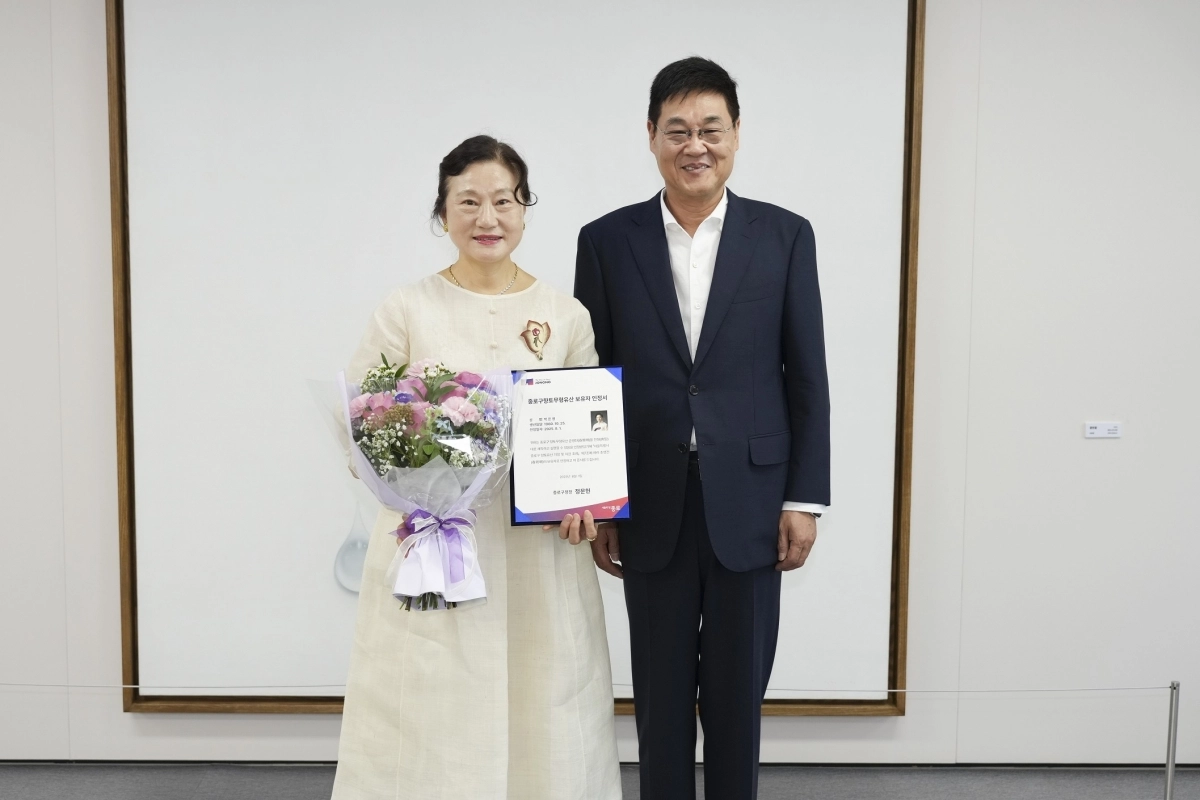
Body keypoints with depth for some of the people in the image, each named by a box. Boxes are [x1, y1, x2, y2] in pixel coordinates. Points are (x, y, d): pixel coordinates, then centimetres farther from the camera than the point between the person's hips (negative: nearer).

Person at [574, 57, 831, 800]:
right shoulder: (607, 240, 1)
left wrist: (805, 499, -3)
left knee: (739, 692, 11)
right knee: (660, 694, 12)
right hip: (650, 508, 1)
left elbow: (807, 379, 1)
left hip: (750, 503, 0)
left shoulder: (785, 236, 1)